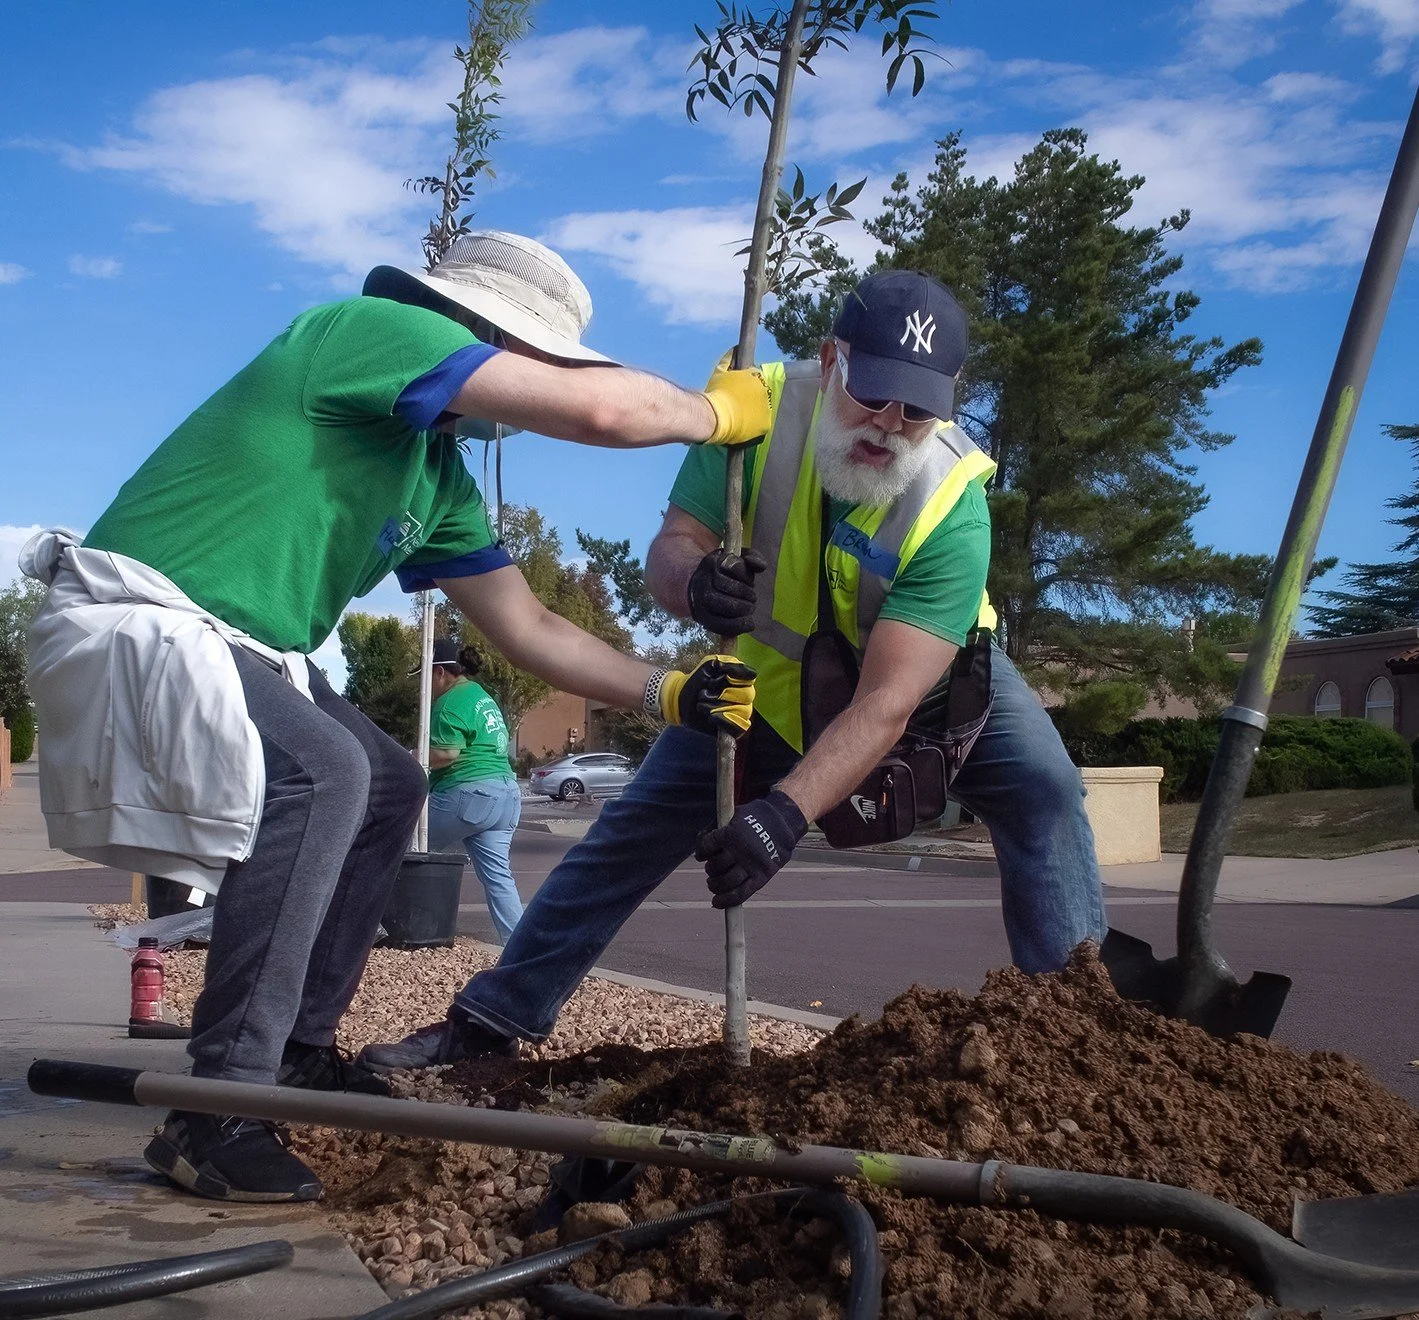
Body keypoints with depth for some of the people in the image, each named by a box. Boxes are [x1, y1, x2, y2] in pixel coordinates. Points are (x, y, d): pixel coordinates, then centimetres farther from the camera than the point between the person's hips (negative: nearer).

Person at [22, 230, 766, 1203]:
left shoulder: (439, 475, 14)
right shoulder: (376, 327, -15)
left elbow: (527, 628, 17)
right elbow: (606, 410, -24)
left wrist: (665, 693, 9)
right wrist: (720, 411, -6)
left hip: (225, 648, 11)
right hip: (132, 621, -11)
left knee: (388, 788, 17)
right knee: (318, 772, -31)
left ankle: (297, 1054, 21)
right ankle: (218, 1113, -25)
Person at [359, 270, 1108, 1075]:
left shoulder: (954, 504, -35)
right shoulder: (762, 408, -29)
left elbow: (888, 701, -41)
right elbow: (671, 546, -24)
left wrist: (787, 811, -55)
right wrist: (693, 581, -50)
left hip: (933, 667, -1)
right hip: (774, 671, 2)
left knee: (1044, 789, -23)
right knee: (635, 827, -2)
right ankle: (494, 1017, 8)